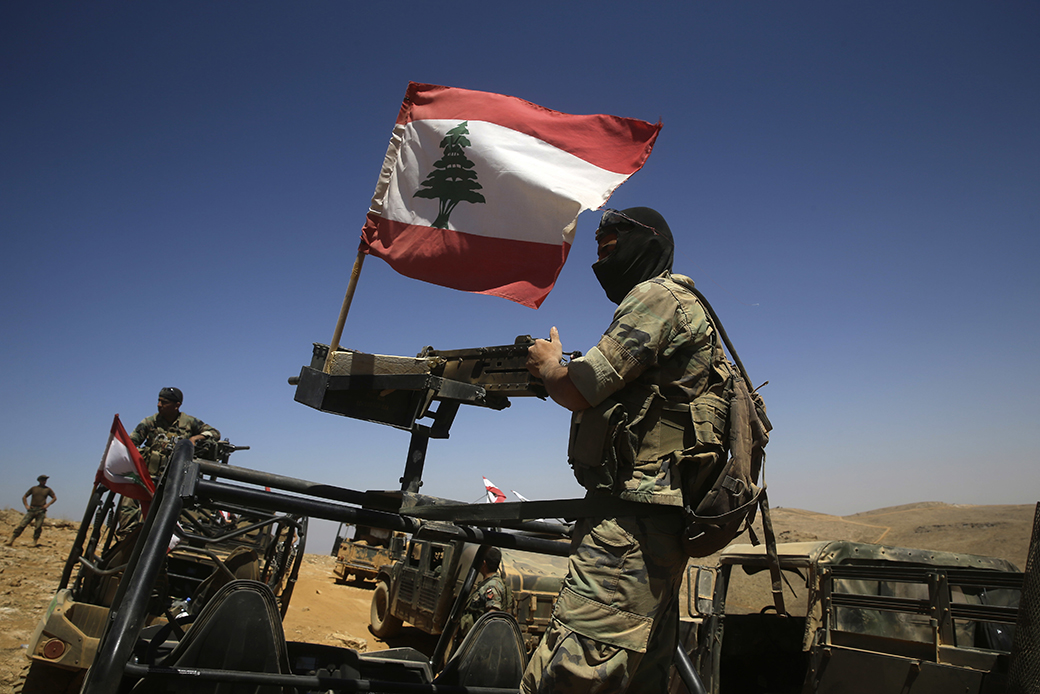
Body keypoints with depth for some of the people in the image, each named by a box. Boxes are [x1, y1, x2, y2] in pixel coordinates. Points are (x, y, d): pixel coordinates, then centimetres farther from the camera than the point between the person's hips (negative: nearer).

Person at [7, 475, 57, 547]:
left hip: (41, 511, 0)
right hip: (32, 509, 0)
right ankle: (11, 540, -2)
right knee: (22, 525, -7)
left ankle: (35, 542, -1)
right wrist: (26, 505, 3)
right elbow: (24, 497, 16)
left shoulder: (48, 489, 10)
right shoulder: (33, 488, 11)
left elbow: (54, 498, 11)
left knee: (38, 527, -7)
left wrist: (47, 504, -2)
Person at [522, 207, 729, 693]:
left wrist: (547, 365, 6)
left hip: (633, 521, -11)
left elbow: (578, 391, -14)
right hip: (658, 519, 11)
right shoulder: (681, 306, 26)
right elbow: (606, 399, 24)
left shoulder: (658, 296, -7)